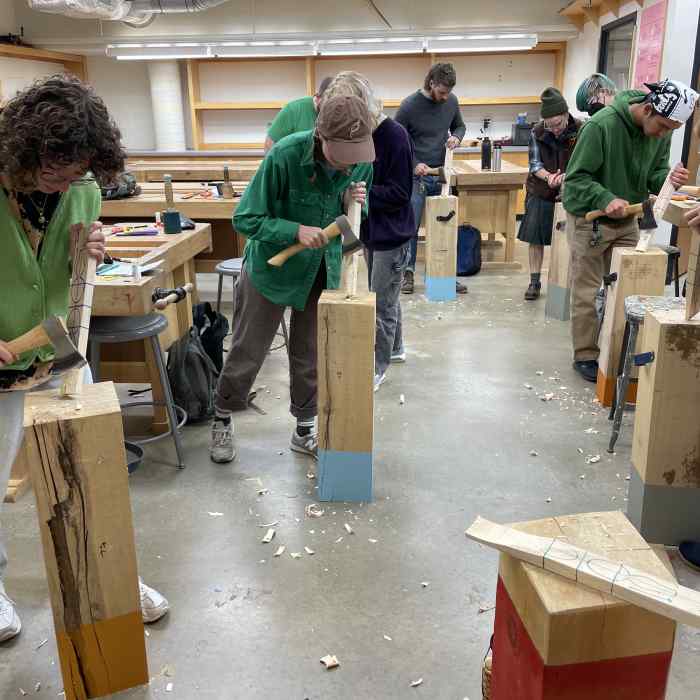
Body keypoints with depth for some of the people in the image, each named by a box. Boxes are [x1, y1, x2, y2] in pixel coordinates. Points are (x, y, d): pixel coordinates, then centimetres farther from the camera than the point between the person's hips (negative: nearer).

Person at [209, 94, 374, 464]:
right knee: (248, 351, 9)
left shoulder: (362, 161, -14)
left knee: (310, 356, 13)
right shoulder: (285, 155, -28)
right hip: (271, 266, -3)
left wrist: (355, 204, -22)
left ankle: (305, 430, 31)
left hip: (323, 271, 4)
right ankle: (222, 419, 31)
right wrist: (296, 231, -34)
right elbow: (245, 219, -21)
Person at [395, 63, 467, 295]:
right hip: (415, 176, -4)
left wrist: (456, 137, -5)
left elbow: (460, 125, 19)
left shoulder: (451, 101, 2)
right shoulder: (409, 105, -11)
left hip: (441, 174, 4)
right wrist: (414, 163, -16)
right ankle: (408, 273, 14)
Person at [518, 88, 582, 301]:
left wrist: (567, 176, -29)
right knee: (535, 237, 3)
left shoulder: (581, 131, -13)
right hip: (540, 192, 1)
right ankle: (535, 281, 15)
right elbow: (534, 164, -6)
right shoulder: (537, 132, -8)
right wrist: (549, 176, -26)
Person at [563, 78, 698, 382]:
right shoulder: (601, 125, -23)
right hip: (589, 219, -5)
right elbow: (575, 178, -19)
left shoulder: (661, 131, -4)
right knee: (588, 293, 3)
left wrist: (669, 178, -19)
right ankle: (586, 355, 15)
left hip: (627, 220, 6)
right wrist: (605, 200, -34)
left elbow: (654, 174, 5)